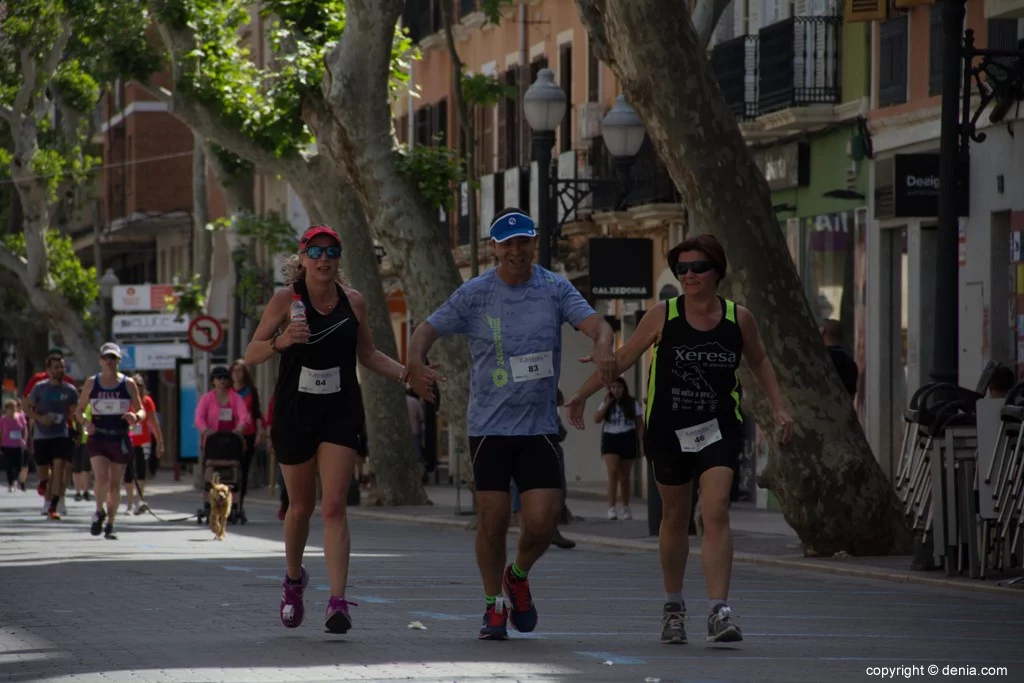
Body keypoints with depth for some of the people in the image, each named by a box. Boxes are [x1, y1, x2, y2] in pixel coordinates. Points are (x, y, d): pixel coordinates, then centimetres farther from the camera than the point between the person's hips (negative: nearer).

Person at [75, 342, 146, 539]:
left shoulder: (128, 384, 2)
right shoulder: (91, 383, 3)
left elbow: (142, 411, 4)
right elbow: (80, 409, 11)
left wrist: (136, 417, -20)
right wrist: (85, 422, -11)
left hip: (120, 440, 1)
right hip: (97, 438, -1)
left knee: (115, 484, 6)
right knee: (101, 478, -18)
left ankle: (110, 525, 19)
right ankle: (99, 512, 8)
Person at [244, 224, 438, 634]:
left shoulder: (354, 303, 3)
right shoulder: (286, 300, -4)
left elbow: (368, 356, 16)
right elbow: (251, 356, -5)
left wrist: (405, 374, 1)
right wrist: (281, 342, -25)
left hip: (341, 415, 1)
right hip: (294, 413, 0)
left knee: (334, 507, -11)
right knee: (301, 506, 12)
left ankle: (337, 601, -17)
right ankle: (294, 579, 39)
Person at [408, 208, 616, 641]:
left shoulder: (555, 289, 1)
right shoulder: (474, 294, 1)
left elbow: (595, 324, -11)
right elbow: (428, 331, 3)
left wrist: (604, 345, -35)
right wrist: (416, 364, -19)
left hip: (539, 427, 0)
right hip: (489, 426, 0)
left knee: (542, 522, -8)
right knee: (492, 522, -1)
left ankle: (517, 577, 24)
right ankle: (494, 606, 19)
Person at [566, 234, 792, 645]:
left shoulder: (738, 318, -1)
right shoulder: (663, 316, -4)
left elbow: (759, 361, 16)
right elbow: (624, 357, 5)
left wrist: (778, 407, 9)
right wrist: (584, 393, 5)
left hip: (719, 430, -1)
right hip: (669, 430, 1)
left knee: (716, 514, -16)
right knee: (674, 518, 13)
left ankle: (718, 611, -22)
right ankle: (673, 605, 31)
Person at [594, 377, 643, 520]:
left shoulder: (633, 404, 3)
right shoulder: (606, 404, 7)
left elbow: (640, 424, 4)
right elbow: (597, 419, -5)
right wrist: (607, 404, -9)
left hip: (627, 439, 0)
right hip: (610, 439, 0)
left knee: (625, 476, 9)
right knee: (613, 472, -16)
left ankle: (626, 508, 22)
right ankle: (611, 507, -20)